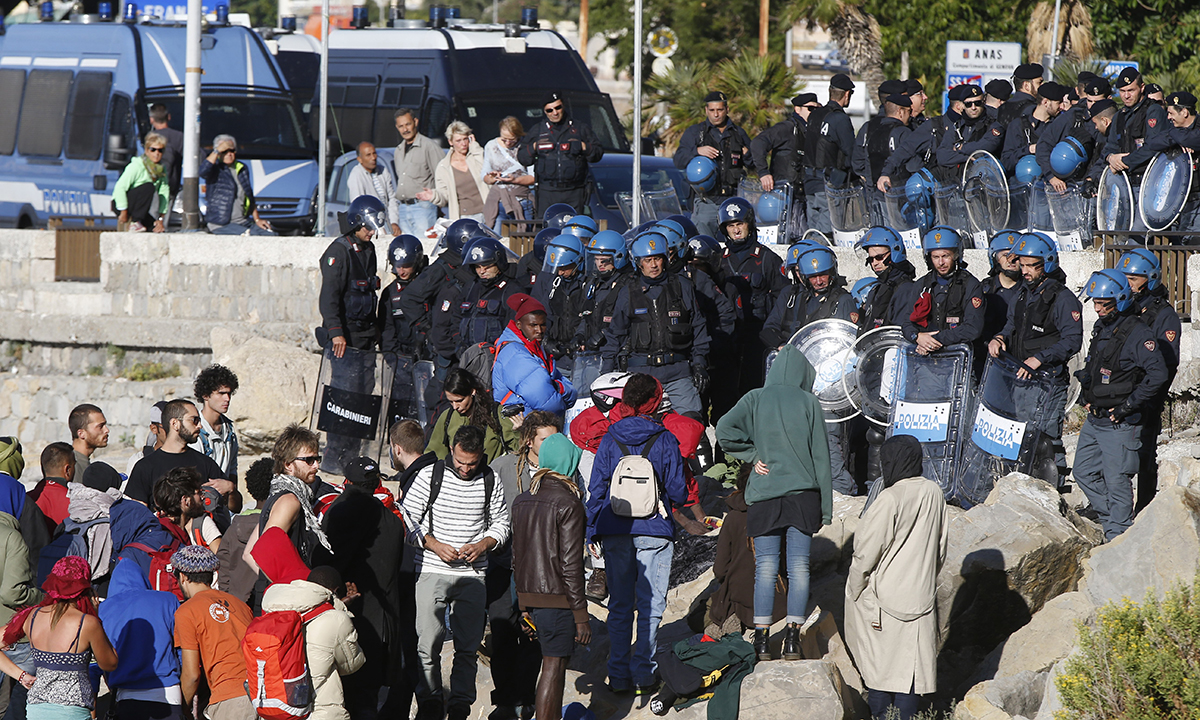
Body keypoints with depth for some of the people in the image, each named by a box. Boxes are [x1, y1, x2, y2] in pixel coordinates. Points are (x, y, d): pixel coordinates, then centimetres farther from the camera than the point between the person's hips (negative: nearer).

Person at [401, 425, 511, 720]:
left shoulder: (490, 480, 2)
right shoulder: (430, 476, -3)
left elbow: (501, 523, 12)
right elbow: (407, 520, 0)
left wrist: (482, 545, -7)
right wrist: (435, 545, -13)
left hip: (472, 575, 1)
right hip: (432, 572, -1)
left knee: (467, 646, 2)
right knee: (428, 643, -2)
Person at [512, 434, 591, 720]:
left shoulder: (521, 501, 8)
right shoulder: (568, 504, -14)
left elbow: (516, 558, 13)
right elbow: (570, 565, -16)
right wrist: (581, 615, -11)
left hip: (529, 596, 7)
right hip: (558, 599, -7)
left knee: (553, 662, 18)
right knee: (553, 667, -1)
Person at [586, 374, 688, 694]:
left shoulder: (611, 439, 0)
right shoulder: (664, 440, -6)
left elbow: (596, 488, 1)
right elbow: (677, 490, -4)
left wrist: (591, 532, 9)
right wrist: (677, 500, 20)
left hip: (615, 533, 2)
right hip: (654, 532, -2)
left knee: (619, 605, 9)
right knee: (650, 605, 4)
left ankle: (619, 674, 8)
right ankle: (644, 673, 0)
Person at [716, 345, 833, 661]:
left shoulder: (755, 399, 3)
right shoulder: (808, 402, 2)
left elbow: (725, 430, -13)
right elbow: (820, 456, 2)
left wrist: (753, 455, 0)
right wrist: (825, 508, 5)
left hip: (764, 494, 0)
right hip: (803, 494, 0)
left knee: (766, 567, 2)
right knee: (799, 567, 2)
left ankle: (762, 639, -2)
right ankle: (793, 638, -2)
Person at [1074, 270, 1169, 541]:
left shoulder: (1138, 333, -16)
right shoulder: (1101, 327, 10)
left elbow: (1158, 374, -21)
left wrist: (1128, 406, -19)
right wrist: (1085, 394, 11)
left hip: (1120, 424, -9)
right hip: (1094, 418, 9)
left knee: (1116, 482, -4)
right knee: (1085, 473, 13)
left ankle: (1118, 536, 5)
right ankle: (1111, 519, 26)